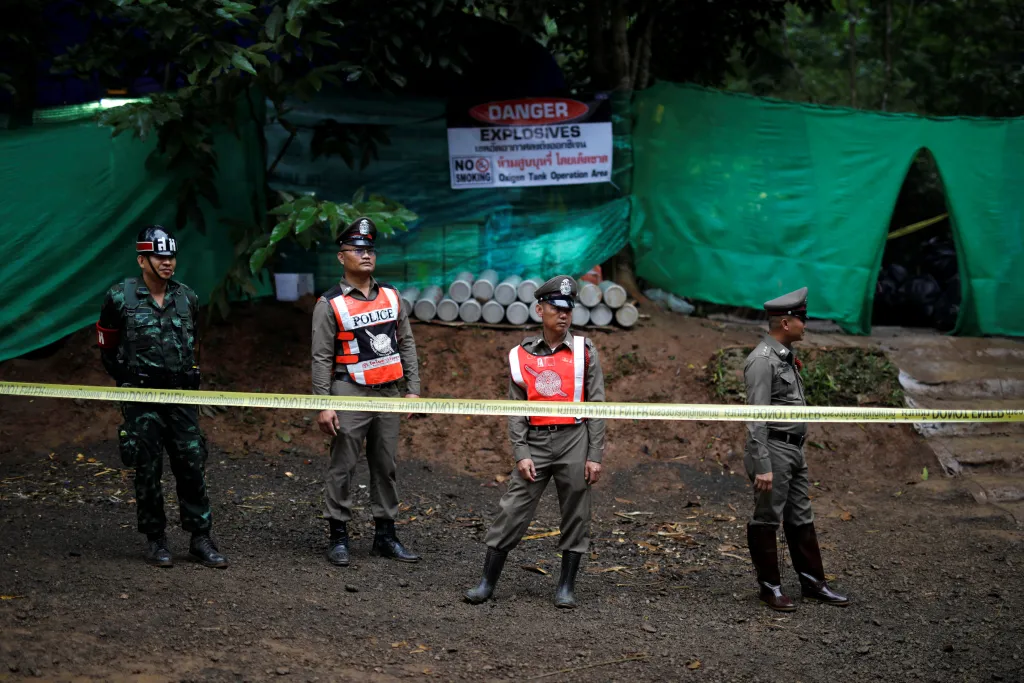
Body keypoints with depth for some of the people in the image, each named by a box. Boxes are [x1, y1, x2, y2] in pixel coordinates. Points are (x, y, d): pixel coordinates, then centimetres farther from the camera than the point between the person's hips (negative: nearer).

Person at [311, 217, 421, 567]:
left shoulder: (391, 296, 9)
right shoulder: (330, 304, -6)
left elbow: (407, 344, 14)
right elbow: (321, 358, -6)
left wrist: (413, 389, 9)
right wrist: (323, 405, -11)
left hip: (387, 393, 5)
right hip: (350, 393, -5)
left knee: (385, 466, 10)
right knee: (343, 468, -1)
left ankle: (385, 535, 19)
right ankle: (338, 537, 8)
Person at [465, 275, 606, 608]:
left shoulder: (585, 351, 2)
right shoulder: (521, 355, 5)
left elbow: (596, 406, 1)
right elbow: (515, 410, 5)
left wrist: (594, 456, -4)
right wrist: (521, 454, -5)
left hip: (574, 440, 0)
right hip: (535, 442, 1)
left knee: (576, 515, 4)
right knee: (512, 510, -2)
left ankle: (566, 586, 16)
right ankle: (487, 582, 6)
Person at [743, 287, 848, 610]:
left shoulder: (786, 356, 12)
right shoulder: (762, 360, -17)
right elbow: (757, 417, -21)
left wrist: (796, 452, 20)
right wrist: (762, 466, -24)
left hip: (794, 450, 10)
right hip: (773, 450, -9)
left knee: (801, 518, 14)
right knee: (767, 520, 2)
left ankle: (812, 582, 22)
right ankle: (770, 587, 10)